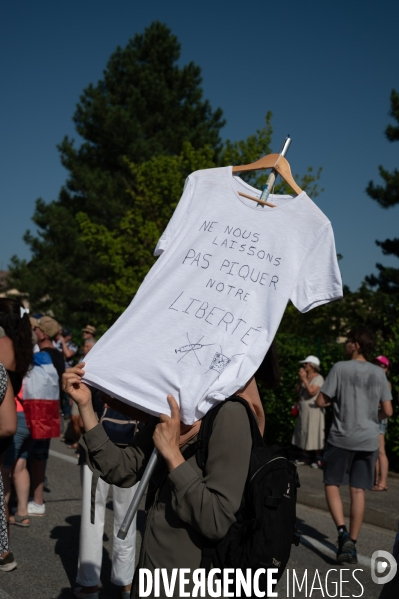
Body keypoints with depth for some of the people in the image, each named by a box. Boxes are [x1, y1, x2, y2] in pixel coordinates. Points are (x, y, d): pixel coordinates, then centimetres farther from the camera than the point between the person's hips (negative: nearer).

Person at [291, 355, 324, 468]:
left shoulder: (318, 378, -9)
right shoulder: (306, 377, 13)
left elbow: (312, 391, -23)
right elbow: (299, 391, 12)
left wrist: (304, 378, -16)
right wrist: (300, 379, 1)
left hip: (314, 411, -8)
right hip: (303, 411, 8)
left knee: (314, 435, -6)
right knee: (304, 434, 10)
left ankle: (318, 459, 1)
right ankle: (305, 457, 18)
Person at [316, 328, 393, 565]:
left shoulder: (340, 368, -7)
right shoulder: (379, 373, 4)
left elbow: (321, 401, -7)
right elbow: (388, 411, 3)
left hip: (342, 438, -3)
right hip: (368, 440, 3)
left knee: (332, 484, 9)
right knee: (358, 490, 8)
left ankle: (342, 530, -9)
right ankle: (352, 543, 9)